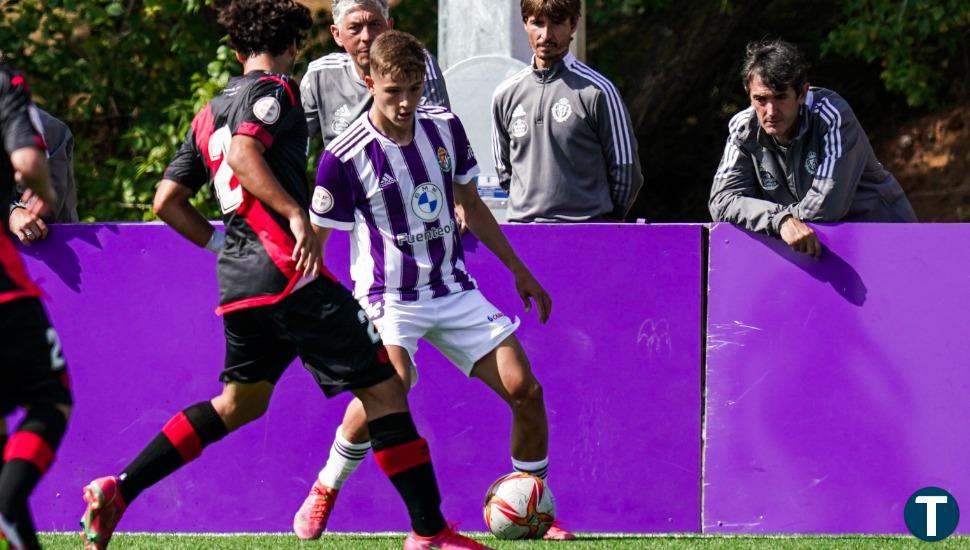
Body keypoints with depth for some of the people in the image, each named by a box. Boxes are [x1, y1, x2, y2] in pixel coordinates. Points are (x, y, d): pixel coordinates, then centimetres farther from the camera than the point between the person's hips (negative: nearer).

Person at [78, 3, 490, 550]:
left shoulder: (210, 112, 21)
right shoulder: (274, 91, -2)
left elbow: (168, 201, 21)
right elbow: (243, 152, -21)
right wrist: (295, 213, -26)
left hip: (237, 280, 9)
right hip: (287, 271, -9)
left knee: (242, 401, 22)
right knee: (384, 388, -4)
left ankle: (117, 490, 12)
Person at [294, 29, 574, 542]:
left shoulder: (444, 128, 1)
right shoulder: (345, 156, -15)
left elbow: (471, 205, 17)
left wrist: (520, 272, 20)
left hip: (454, 291, 5)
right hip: (389, 297, -5)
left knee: (524, 389, -7)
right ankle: (324, 489, -9)